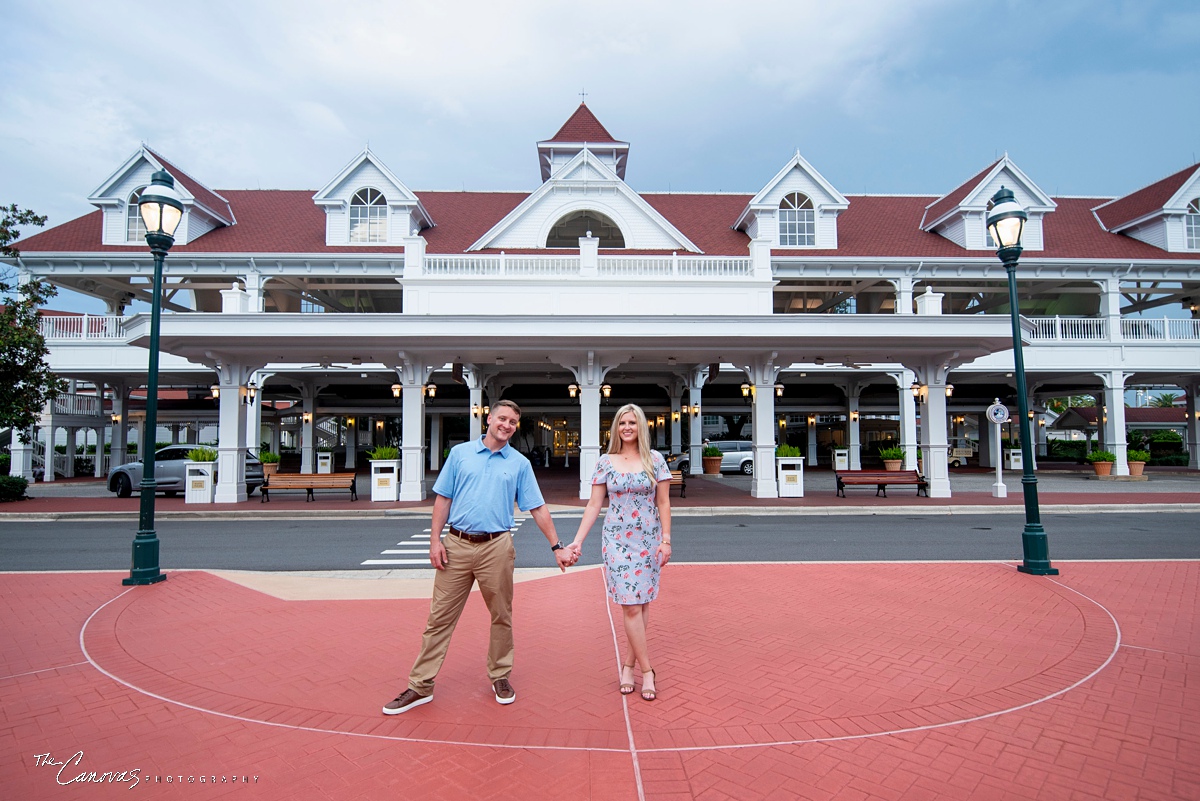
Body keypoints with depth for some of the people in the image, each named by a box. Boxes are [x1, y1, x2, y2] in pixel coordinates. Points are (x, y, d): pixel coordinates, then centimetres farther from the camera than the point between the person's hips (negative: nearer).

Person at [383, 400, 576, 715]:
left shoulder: (519, 463, 6)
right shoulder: (460, 453, 6)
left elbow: (538, 509, 6)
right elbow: (443, 499, 6)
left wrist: (557, 546, 2)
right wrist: (435, 540, -2)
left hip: (496, 547, 0)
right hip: (456, 546, 0)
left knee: (501, 617, 10)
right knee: (440, 617, 5)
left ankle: (500, 676, 30)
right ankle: (420, 686, 17)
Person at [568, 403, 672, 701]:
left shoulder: (655, 460, 1)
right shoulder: (605, 462, 1)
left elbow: (663, 503, 3)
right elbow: (594, 504, 2)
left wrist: (666, 540, -3)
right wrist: (577, 541, -4)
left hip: (649, 540, 1)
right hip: (618, 540, -1)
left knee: (642, 605, 6)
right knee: (631, 607, -4)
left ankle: (628, 664, 22)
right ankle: (647, 670, 8)